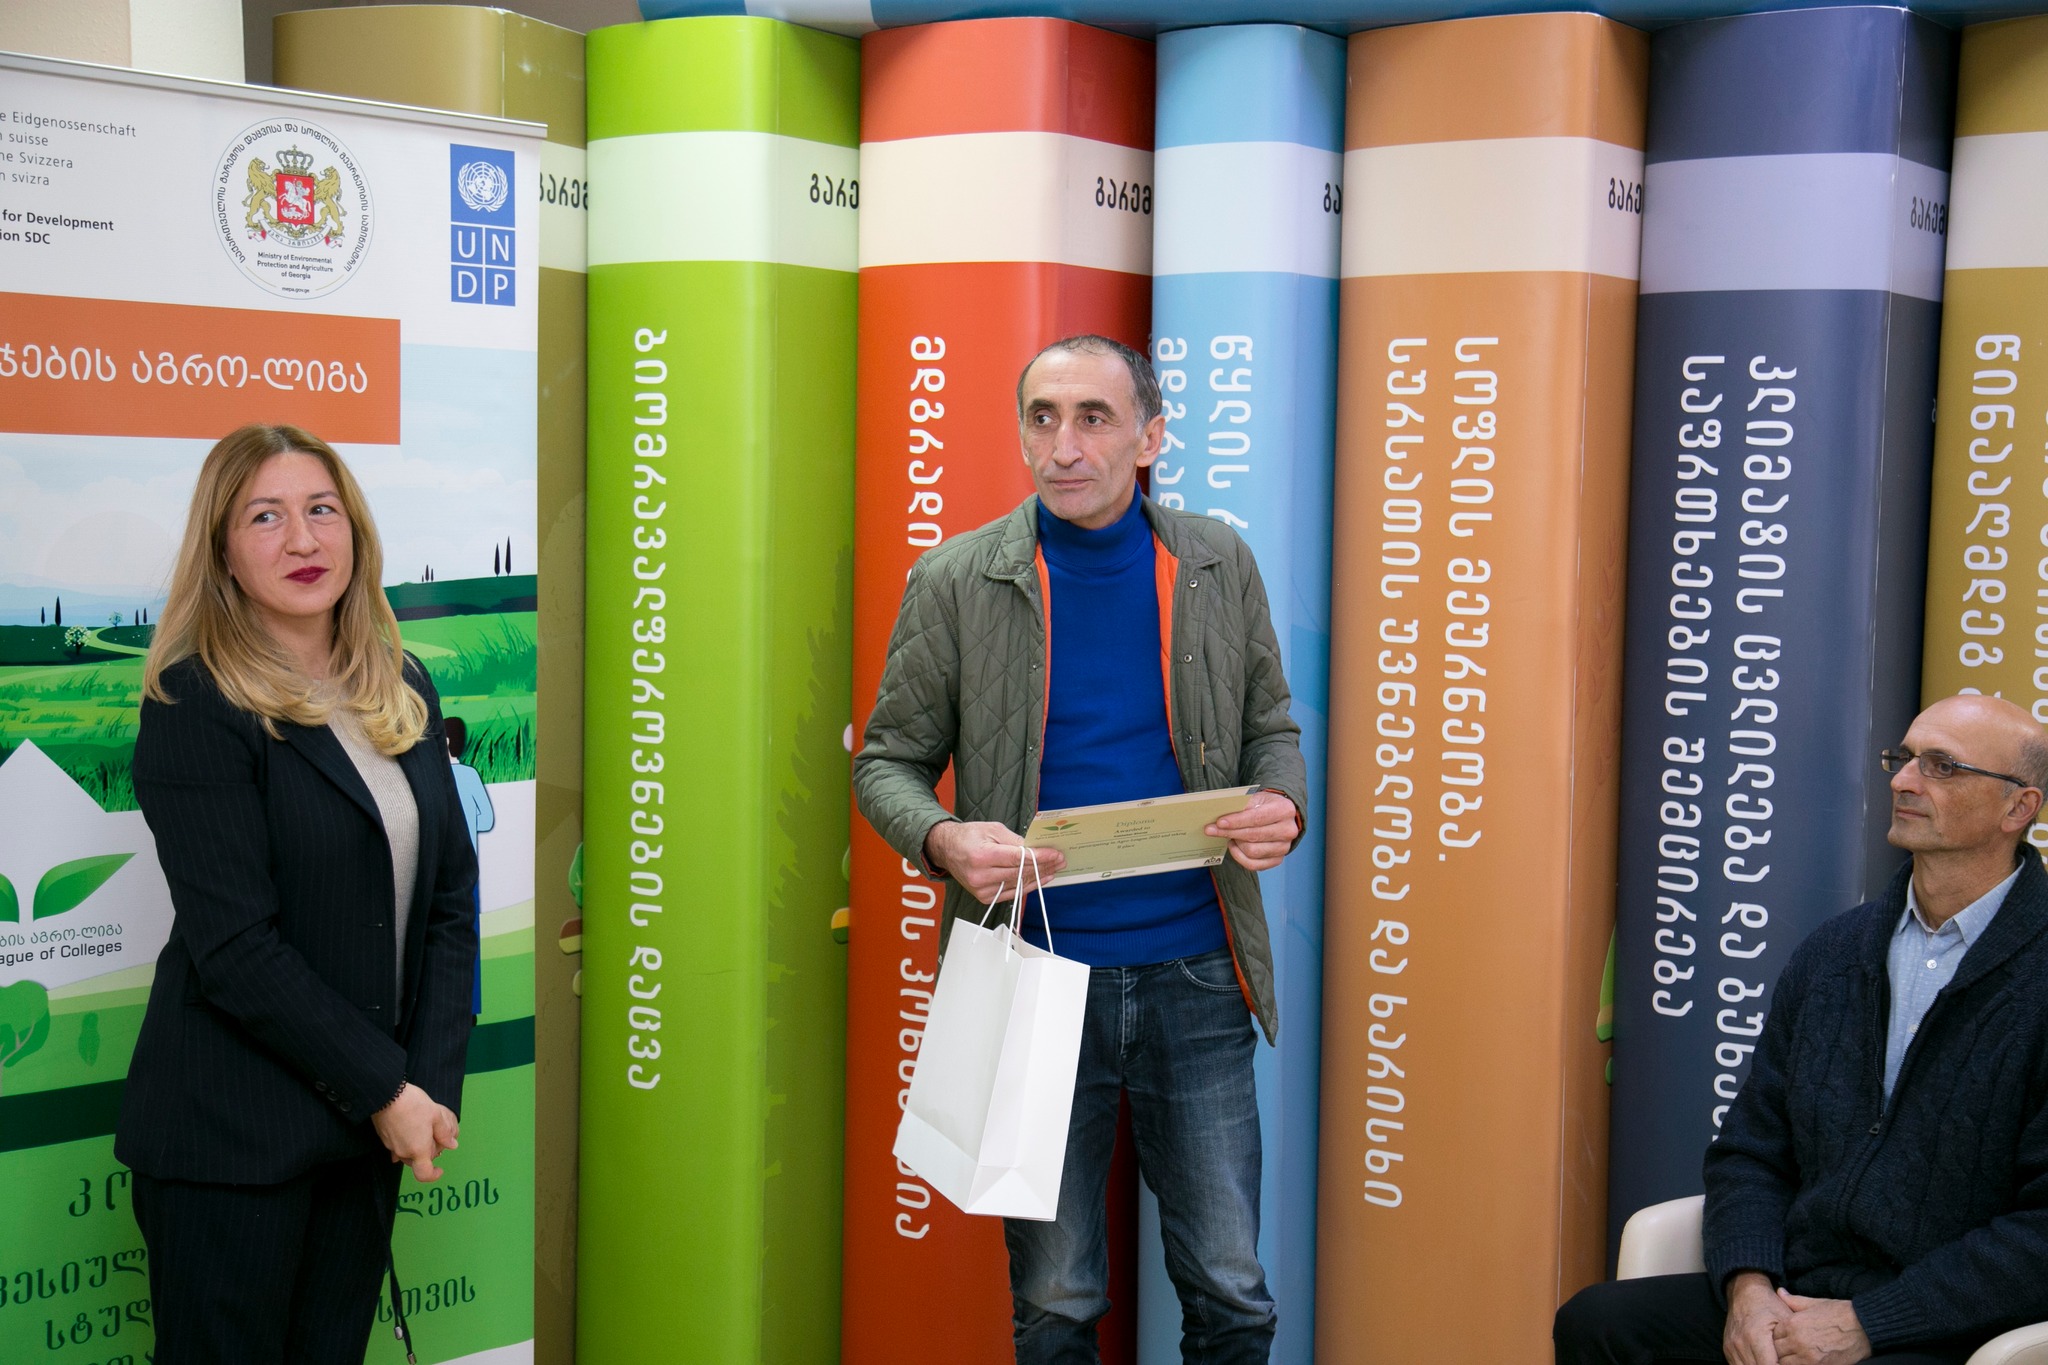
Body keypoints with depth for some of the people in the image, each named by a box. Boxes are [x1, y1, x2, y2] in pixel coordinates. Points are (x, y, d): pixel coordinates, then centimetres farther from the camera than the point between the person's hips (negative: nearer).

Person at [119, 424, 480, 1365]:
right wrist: (386, 1089, -14)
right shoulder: (196, 708, -11)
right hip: (231, 1141, -6)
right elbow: (234, 948, -17)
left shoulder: (404, 690, 8)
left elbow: (450, 899, 7)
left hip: (371, 1124, 6)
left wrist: (432, 1083, -4)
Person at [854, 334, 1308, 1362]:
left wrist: (1282, 805, -9)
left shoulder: (1218, 565, 3)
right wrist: (943, 839, -19)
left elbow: (1269, 728, 13)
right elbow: (888, 762, 3)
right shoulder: (955, 582, -3)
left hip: (1194, 978, 1)